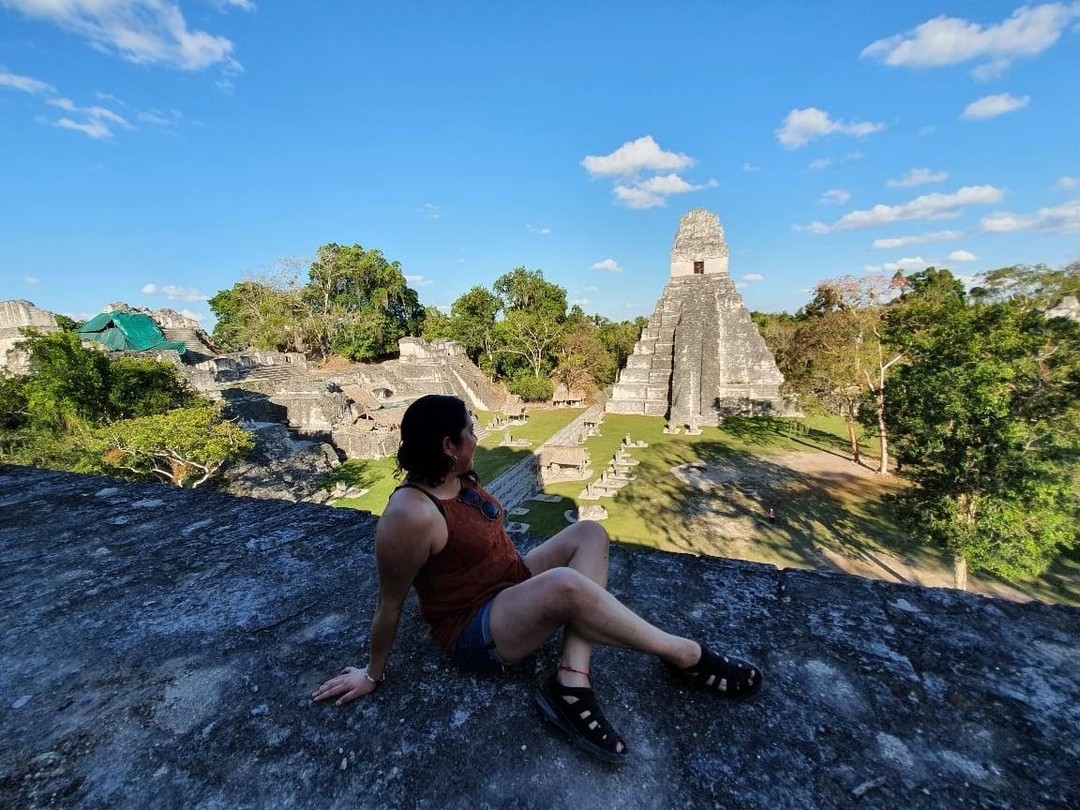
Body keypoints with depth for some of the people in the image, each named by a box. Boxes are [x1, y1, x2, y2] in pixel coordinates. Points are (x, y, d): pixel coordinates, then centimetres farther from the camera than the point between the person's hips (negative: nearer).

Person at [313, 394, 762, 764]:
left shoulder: (457, 478, -1)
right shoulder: (410, 515, -28)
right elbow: (390, 604, -16)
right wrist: (372, 673, -3)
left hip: (513, 586, 9)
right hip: (475, 632, -9)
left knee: (590, 533, -8)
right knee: (565, 586, -35)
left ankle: (570, 683, -16)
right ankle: (683, 654, -11)